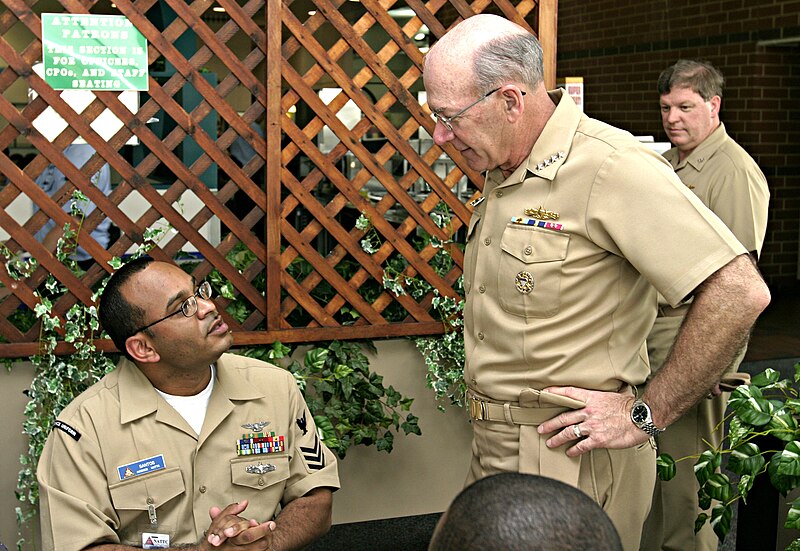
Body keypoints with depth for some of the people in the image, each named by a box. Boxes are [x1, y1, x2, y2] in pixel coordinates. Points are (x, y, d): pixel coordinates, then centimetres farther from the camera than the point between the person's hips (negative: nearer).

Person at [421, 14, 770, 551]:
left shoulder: (609, 168, -20)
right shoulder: (501, 176, 10)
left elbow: (739, 292, -25)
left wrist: (646, 415, -19)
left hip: (569, 457, -8)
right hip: (495, 448, 9)